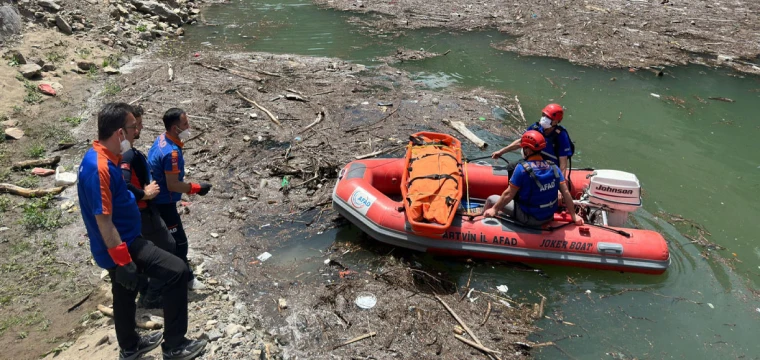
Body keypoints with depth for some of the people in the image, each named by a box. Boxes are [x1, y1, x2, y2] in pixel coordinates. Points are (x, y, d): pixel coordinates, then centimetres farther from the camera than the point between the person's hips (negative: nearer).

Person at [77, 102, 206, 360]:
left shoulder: (99, 158, 5)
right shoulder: (100, 168, -27)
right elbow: (104, 222, -27)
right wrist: (124, 262, -24)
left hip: (121, 243, 10)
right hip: (123, 246, -10)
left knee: (125, 295, 25)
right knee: (177, 271, -10)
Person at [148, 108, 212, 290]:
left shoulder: (161, 139, 0)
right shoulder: (171, 152, -29)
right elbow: (172, 185, -25)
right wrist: (196, 188, -16)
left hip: (155, 200, 10)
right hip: (164, 203, -10)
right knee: (179, 242, 5)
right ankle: (185, 278, 19)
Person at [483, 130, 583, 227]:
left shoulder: (522, 168, -19)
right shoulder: (553, 167, -5)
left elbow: (509, 194, -16)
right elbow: (566, 192, -4)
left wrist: (494, 209, -3)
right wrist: (574, 215, 6)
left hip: (528, 219, -5)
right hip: (548, 218, 5)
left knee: (491, 199, 9)